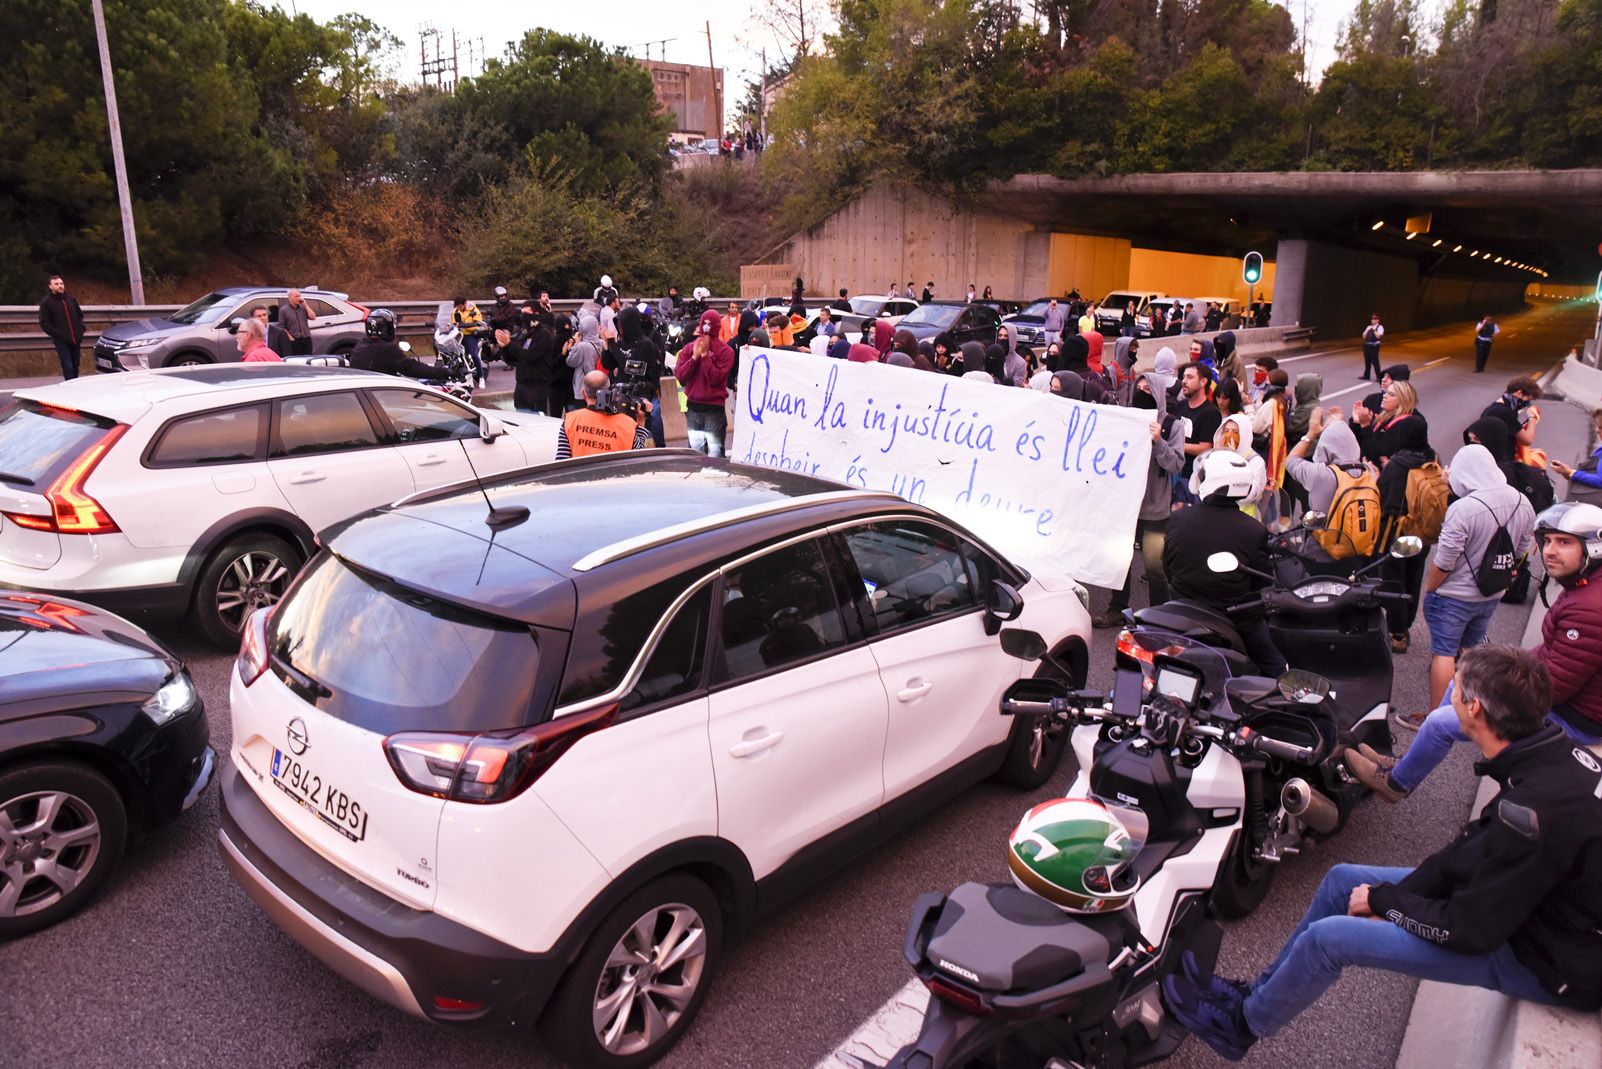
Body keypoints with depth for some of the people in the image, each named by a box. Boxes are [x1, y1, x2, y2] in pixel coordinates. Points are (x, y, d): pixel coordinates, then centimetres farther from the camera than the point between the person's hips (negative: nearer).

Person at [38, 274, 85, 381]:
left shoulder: (71, 299, 11)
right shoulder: (46, 302, -2)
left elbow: (80, 315, 22)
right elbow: (44, 323, -5)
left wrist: (80, 330, 7)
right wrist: (58, 335, -12)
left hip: (76, 340, 4)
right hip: (61, 342, -4)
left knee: (75, 367, 10)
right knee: (68, 368, -10)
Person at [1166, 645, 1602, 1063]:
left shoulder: (1536, 806, -35)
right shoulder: (1554, 753, -5)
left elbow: (1470, 931, -28)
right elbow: (1472, 845, 4)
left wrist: (1383, 899, -11)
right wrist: (1395, 897, -4)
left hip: (1550, 964, -9)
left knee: (1327, 938, -12)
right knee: (1342, 879, 10)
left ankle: (1239, 1026, 15)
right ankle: (1257, 994, 25)